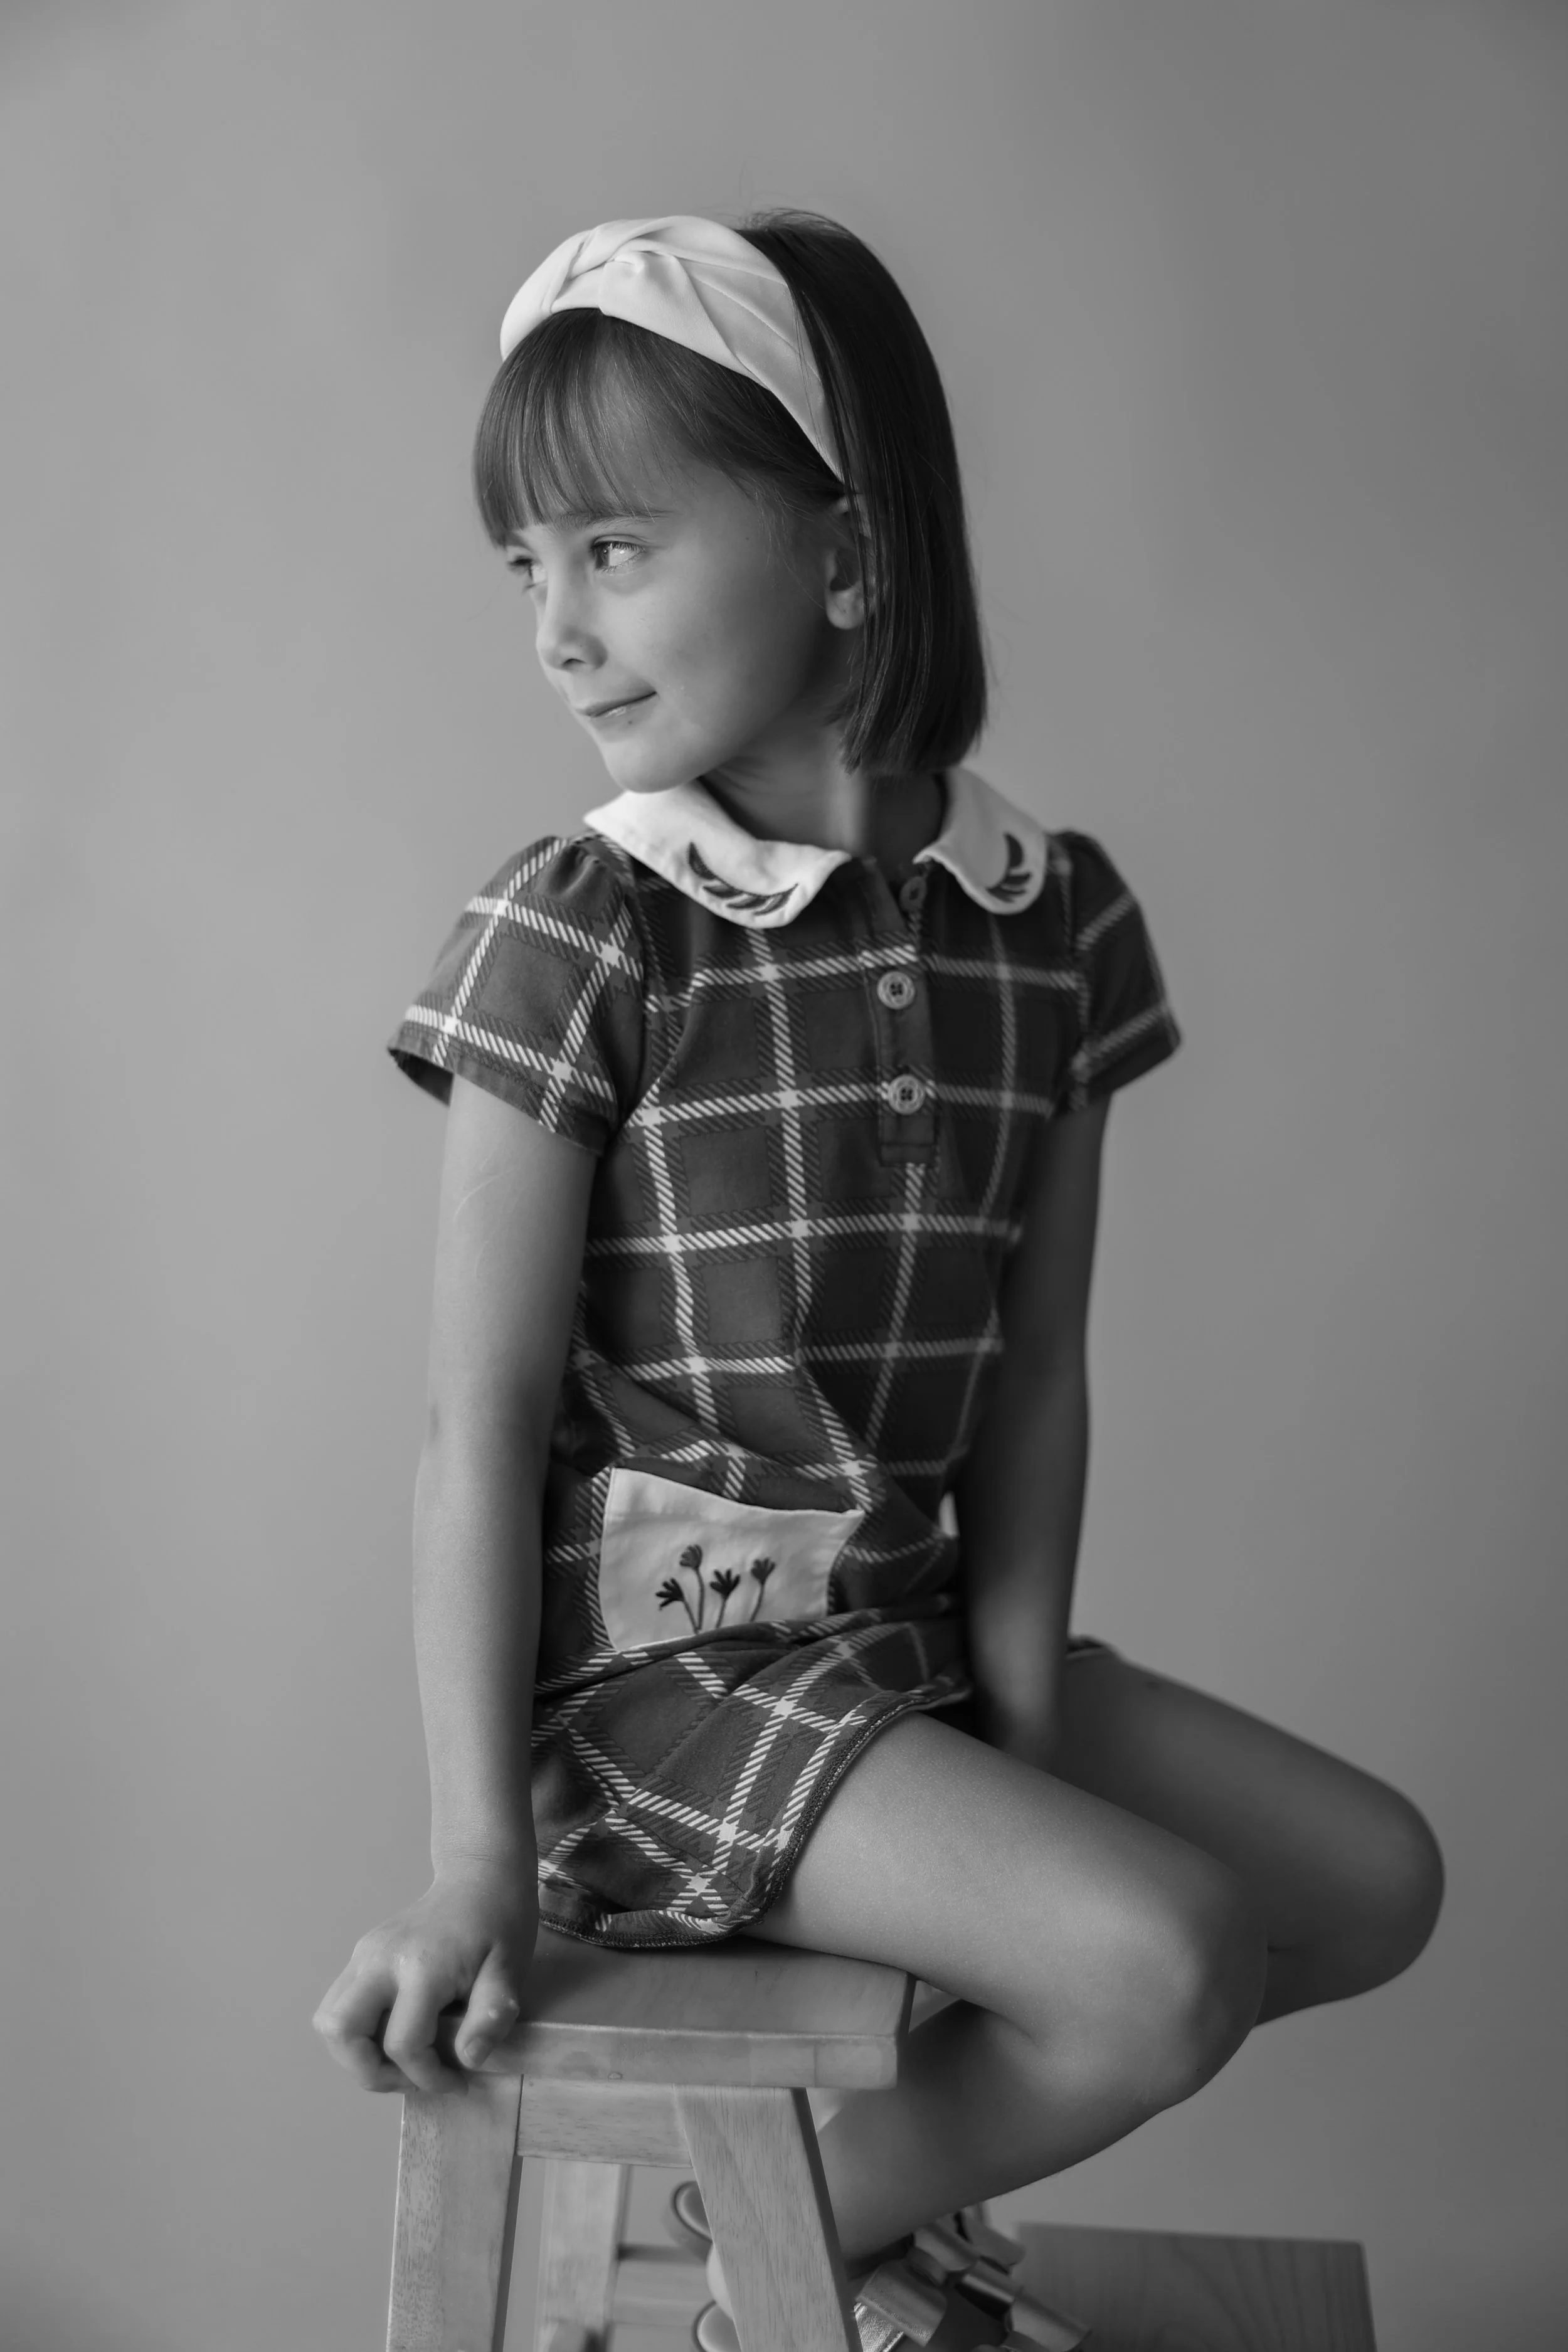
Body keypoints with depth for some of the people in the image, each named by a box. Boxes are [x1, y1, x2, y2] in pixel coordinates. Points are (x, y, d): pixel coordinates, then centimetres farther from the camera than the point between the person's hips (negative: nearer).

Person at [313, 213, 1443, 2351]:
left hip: (907, 1615, 6)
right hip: (658, 1642, -6)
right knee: (1163, 1962, -20)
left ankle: (906, 2121, 15)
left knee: (1378, 1878, 7)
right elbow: (484, 1417, -13)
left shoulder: (1052, 915, 0)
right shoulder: (575, 937, -14)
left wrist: (1024, 1715, -3)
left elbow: (1035, 1369, 3)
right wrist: (478, 1850, -14)